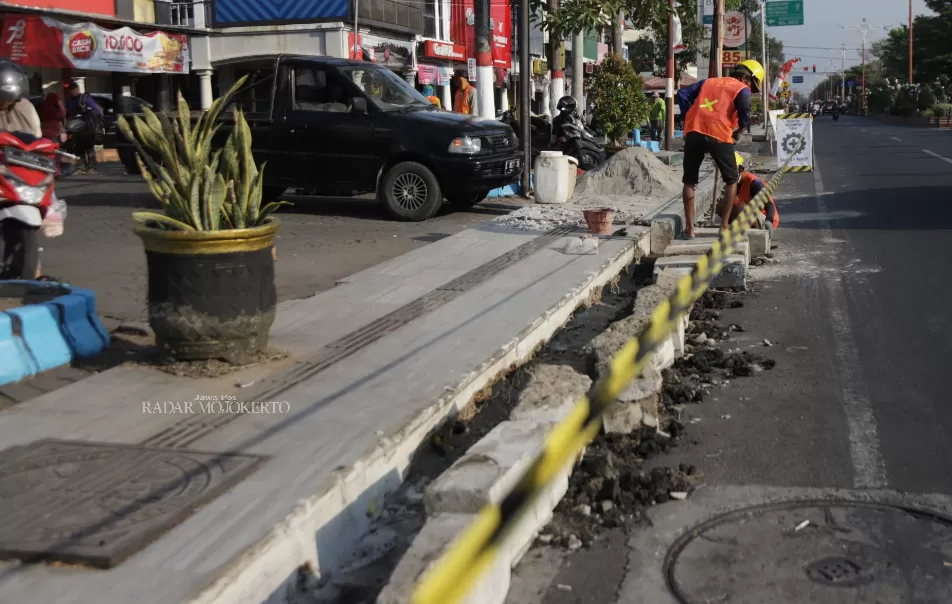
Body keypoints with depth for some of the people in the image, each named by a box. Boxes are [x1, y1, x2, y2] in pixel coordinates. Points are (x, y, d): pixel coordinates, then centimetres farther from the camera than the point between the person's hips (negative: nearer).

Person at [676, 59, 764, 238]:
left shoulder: (708, 82, 25)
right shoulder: (742, 89, 10)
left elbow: (683, 94, 16)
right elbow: (744, 113, -8)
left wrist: (688, 118, 18)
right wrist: (738, 132, 10)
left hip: (693, 131, 4)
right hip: (719, 135, -3)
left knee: (689, 181, 14)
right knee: (732, 180, 17)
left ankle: (689, 228, 10)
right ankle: (725, 225, 15)